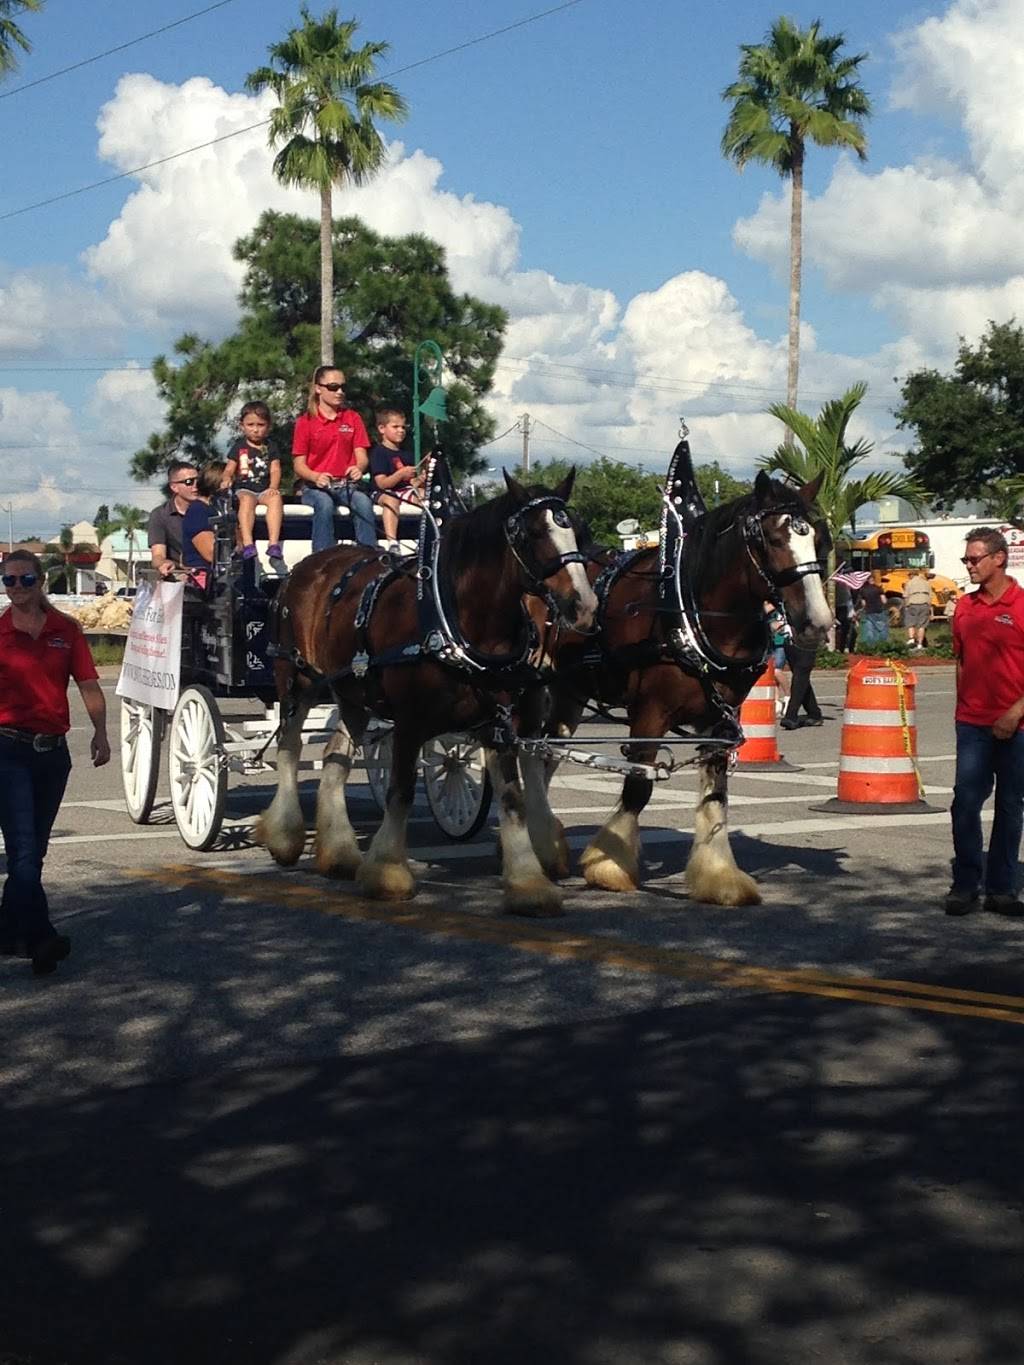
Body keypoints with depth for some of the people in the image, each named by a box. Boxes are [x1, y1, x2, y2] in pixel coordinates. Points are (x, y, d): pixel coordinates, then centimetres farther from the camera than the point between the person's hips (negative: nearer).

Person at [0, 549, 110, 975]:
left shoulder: (65, 630, 5)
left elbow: (88, 684, 1)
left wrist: (100, 732, -13)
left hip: (53, 749, 4)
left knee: (34, 849, 13)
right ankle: (40, 940, -15)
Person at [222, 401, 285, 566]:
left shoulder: (269, 447, 14)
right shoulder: (239, 447, 12)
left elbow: (275, 469, 5)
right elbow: (229, 469, 9)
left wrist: (273, 487, -13)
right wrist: (226, 479, -14)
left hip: (265, 488, 1)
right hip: (244, 488, -1)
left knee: (275, 498, -33)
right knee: (247, 500, -37)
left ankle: (274, 543, -43)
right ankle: (247, 544, -48)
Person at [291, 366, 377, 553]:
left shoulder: (353, 418, 11)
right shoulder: (306, 422, 3)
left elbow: (361, 456, 5)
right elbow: (299, 465, 0)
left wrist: (359, 468, -21)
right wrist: (316, 477, -22)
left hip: (347, 484, 2)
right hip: (315, 486, -2)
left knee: (363, 501, -31)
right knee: (325, 504, -36)